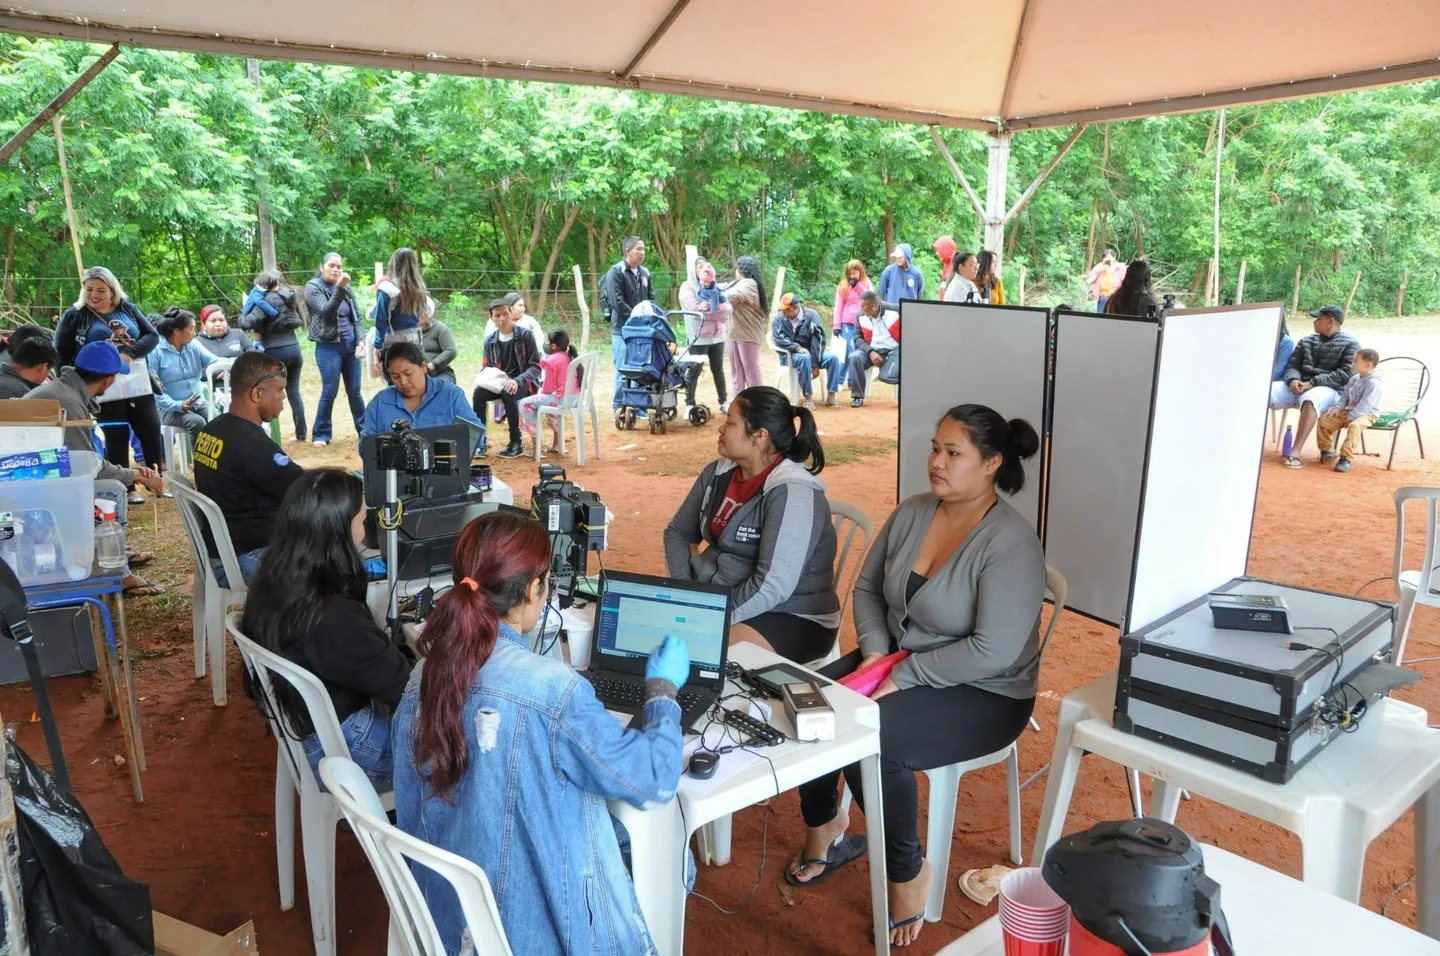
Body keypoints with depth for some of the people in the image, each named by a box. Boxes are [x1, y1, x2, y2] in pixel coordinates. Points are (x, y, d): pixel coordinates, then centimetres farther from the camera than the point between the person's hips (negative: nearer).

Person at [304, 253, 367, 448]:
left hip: (350, 345, 4)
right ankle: (321, 434, 9)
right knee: (329, 392, -3)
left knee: (355, 391, 9)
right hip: (328, 347, -4)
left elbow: (357, 316, 10)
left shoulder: (347, 287, 8)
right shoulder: (313, 287, -3)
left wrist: (361, 340, -4)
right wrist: (339, 289, -29)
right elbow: (326, 311, -18)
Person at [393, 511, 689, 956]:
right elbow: (654, 780, -18)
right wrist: (663, 686, -2)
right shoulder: (552, 688, -29)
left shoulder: (426, 674, -8)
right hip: (534, 920, -6)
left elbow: (417, 806, 5)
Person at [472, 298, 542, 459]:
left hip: (523, 383, -4)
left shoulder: (525, 335, -8)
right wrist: (487, 377, -16)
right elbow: (486, 368, 10)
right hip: (499, 382, 4)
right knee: (478, 393, -26)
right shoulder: (490, 340, 5)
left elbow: (536, 366, -11)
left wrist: (517, 381, -26)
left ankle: (516, 442, -26)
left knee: (508, 392, -37)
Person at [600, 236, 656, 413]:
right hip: (622, 329, -6)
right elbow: (617, 302, -14)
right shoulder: (616, 272, -7)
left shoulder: (645, 272, 13)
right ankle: (619, 408, 5)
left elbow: (651, 297, 16)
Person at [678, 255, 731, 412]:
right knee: (694, 370, -1)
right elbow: (696, 310, -18)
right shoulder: (687, 286, -4)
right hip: (698, 338, -5)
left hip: (717, 336, 5)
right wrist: (718, 311, -8)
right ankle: (690, 404, 5)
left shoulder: (715, 287, 12)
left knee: (718, 369, 15)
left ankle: (723, 402, 24)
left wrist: (709, 307, -15)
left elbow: (729, 308, 0)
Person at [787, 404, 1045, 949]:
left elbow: (993, 652, -27)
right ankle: (824, 827, 15)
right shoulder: (912, 512, 0)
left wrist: (902, 676, -24)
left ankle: (907, 874, -2)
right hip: (897, 661, 7)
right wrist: (874, 651, -10)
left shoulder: (1011, 543, -22)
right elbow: (867, 588, 8)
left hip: (983, 694, -7)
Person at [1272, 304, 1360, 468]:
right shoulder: (1306, 341, 22)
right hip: (1298, 386, 5)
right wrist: (1293, 380, -11)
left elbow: (1346, 374, -7)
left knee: (1310, 400, -42)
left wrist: (1312, 383, -18)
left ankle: (1295, 452, -46)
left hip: (1329, 389, -5)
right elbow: (1293, 365, 14)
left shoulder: (1350, 344, 5)